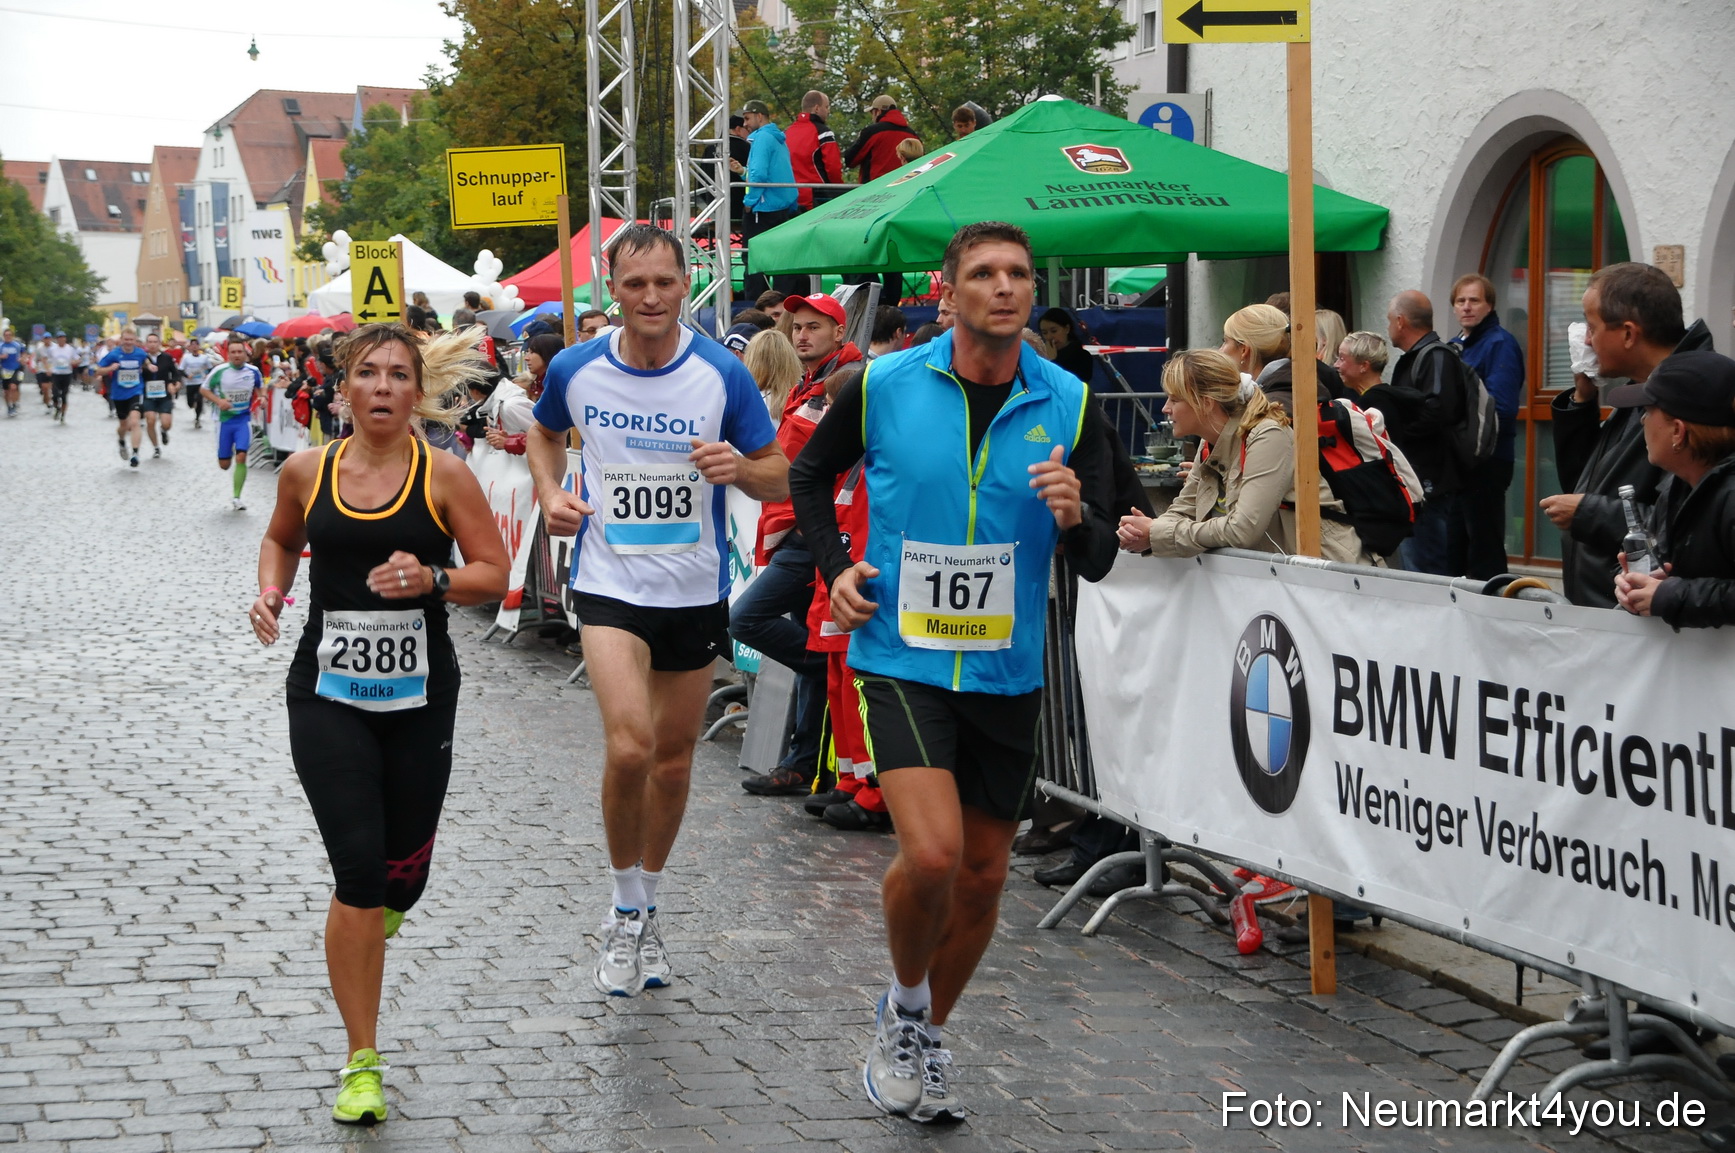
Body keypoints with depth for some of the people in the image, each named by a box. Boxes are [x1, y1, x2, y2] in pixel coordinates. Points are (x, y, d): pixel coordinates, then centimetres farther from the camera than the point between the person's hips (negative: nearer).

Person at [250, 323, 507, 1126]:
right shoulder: (307, 471, 1)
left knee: (403, 875, 10)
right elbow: (282, 538, 21)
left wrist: (431, 579, -21)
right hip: (327, 692, 0)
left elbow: (494, 575, -3)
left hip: (419, 694, 0)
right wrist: (271, 592, 1)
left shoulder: (442, 474, -5)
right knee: (358, 868, -11)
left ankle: (377, 915, 52)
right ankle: (362, 1062, -1)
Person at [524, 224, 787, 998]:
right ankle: (625, 912, 2)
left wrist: (740, 468, -24)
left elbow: (779, 477, -2)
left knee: (673, 758, 13)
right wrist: (550, 494, -2)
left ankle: (646, 911, 35)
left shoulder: (721, 374, -9)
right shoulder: (576, 369, -5)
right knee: (629, 746, -19)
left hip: (695, 589, 1)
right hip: (609, 583, -1)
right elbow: (547, 434, 17)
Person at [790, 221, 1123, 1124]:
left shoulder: (1068, 404, -2)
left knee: (983, 874, 11)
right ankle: (904, 1003, 10)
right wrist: (834, 568, 0)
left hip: (1006, 675, 3)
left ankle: (921, 1040, 34)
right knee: (932, 853, -20)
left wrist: (1077, 517, -23)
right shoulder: (885, 385, -6)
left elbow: (1098, 564, -2)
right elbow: (810, 473, 13)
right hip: (901, 660, -3)